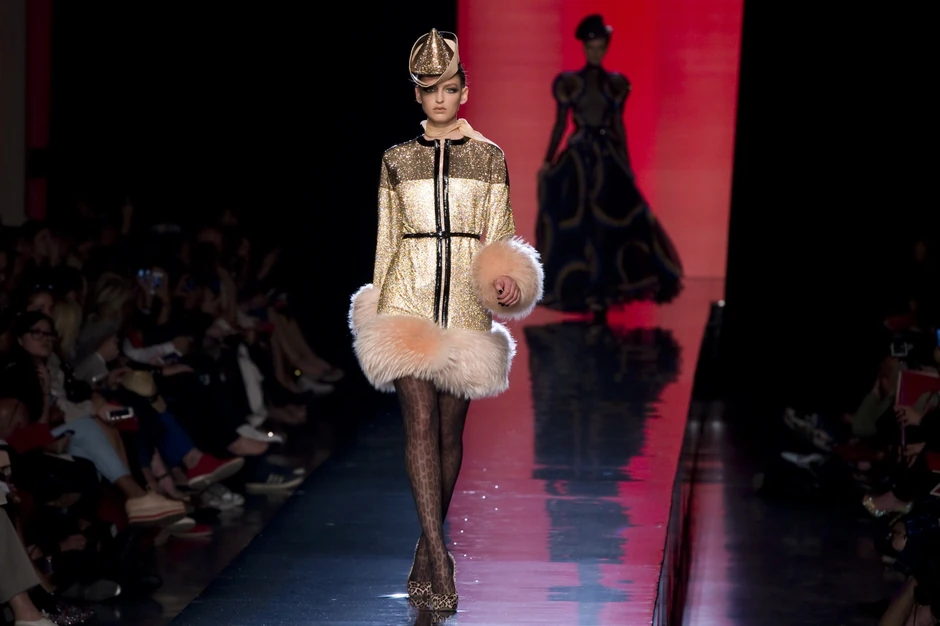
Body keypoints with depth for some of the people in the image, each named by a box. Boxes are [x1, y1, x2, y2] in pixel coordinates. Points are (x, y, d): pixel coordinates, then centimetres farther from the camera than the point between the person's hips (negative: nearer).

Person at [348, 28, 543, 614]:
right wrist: (378, 310, 9)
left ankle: (428, 549, 17)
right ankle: (439, 558, -16)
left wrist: (505, 277, -10)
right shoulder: (398, 160, 8)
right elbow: (386, 240, 11)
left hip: (465, 300, 1)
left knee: (451, 427, 3)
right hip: (409, 295, -1)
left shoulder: (490, 158, 8)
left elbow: (499, 236, 9)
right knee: (420, 420, -12)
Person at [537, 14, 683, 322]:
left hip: (609, 161, 1)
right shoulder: (568, 81, 2)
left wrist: (626, 166, 8)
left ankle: (601, 293, -3)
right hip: (578, 160, -1)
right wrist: (548, 162, 2)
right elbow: (560, 124, 5)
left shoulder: (617, 83, 6)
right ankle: (589, 293, 4)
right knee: (578, 226, -2)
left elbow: (619, 125, 9)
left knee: (610, 226, -7)